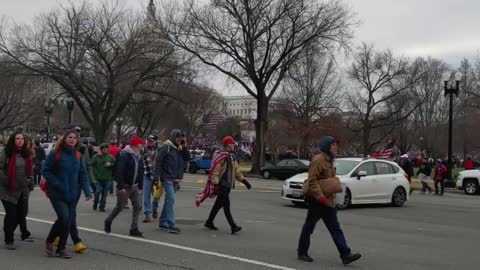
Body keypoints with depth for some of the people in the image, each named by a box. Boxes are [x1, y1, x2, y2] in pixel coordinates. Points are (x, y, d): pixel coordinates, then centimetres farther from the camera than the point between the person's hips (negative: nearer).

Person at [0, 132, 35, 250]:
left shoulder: (27, 153, 8)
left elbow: (30, 168, 19)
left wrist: (30, 179, 6)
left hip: (23, 189, 5)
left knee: (22, 214, 16)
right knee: (11, 215, -4)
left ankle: (25, 234, 34)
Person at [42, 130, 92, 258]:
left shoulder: (78, 156, 4)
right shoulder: (55, 154, -7)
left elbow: (83, 174, 4)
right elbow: (45, 171, -5)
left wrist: (87, 191, -6)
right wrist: (57, 184, -15)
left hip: (73, 194, 4)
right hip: (57, 193, -4)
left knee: (69, 219, 5)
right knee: (64, 217, -17)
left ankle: (61, 248, 21)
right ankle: (49, 241, 10)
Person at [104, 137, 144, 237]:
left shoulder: (138, 157, 11)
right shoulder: (124, 155, -15)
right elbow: (119, 172, -21)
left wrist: (140, 186, 12)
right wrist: (121, 187, -25)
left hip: (134, 186, 7)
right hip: (125, 186, -7)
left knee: (137, 207, 1)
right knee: (120, 206, 1)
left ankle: (134, 229, 7)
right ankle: (108, 221, 26)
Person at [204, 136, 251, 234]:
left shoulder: (232, 156, 16)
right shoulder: (221, 156, -14)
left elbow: (236, 170, 21)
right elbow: (215, 171, -18)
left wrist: (244, 181, 15)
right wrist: (215, 184, -22)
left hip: (228, 185, 9)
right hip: (221, 185, -9)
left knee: (218, 204, 16)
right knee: (226, 206, -11)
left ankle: (209, 222, 28)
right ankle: (233, 227, -14)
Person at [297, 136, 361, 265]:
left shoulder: (329, 161, 15)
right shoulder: (317, 160, -15)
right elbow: (312, 181, -22)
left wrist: (332, 194, 17)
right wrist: (320, 196, -27)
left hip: (328, 201, 9)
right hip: (317, 201, -9)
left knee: (335, 229, 4)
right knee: (309, 227, 5)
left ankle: (345, 255, 2)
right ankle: (302, 253, 19)